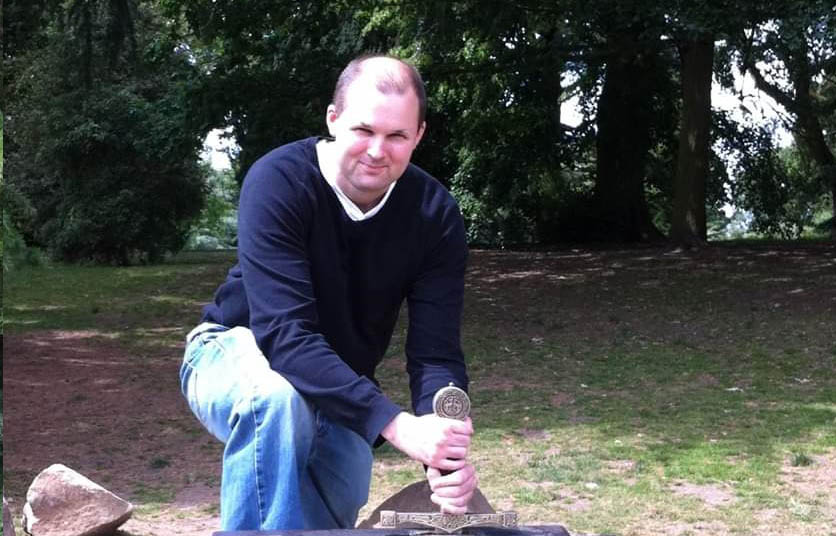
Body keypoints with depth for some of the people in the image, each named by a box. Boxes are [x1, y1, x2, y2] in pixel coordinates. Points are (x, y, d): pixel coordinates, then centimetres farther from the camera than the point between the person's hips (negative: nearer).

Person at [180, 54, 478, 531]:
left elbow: (435, 353, -22)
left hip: (343, 390, 5)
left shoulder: (435, 215, -18)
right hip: (241, 354, -4)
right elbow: (284, 334, -38)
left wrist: (448, 453, -43)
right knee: (279, 398, -37)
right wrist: (395, 424, -49)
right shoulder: (279, 181, -30)